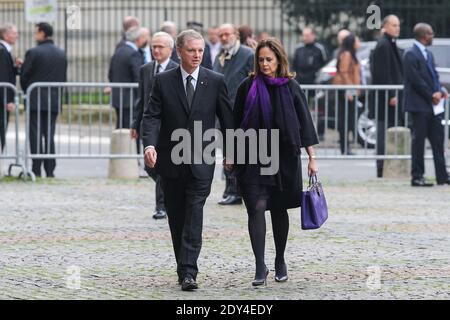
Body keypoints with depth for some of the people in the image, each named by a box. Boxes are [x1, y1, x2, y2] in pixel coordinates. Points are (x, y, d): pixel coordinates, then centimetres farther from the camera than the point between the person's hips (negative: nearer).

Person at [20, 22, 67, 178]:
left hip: (36, 101, -5)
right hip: (54, 101, 5)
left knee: (36, 136, -2)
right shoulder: (61, 54, 6)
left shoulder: (33, 53, -11)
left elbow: (24, 77, -6)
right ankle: (50, 170, 5)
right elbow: (63, 77, 9)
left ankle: (36, 170, -5)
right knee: (49, 136, 8)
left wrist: (28, 92, 11)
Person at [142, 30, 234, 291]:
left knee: (194, 216, -13)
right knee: (176, 218, 9)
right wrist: (150, 144, -20)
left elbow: (227, 118, 6)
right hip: (171, 161, 2)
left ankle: (188, 272, -17)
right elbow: (152, 116, -3)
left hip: (201, 161, -2)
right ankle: (184, 268, 21)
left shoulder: (215, 81, 1)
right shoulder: (163, 81, 2)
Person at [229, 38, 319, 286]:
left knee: (279, 209, 10)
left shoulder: (290, 88, 1)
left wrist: (312, 157, 0)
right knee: (256, 208, -10)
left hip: (283, 158, 1)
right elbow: (236, 123, 6)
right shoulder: (248, 87, 1)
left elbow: (304, 123, 3)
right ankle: (260, 268, -11)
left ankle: (280, 261, 26)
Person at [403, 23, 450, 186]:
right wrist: (432, 96, -14)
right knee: (418, 141, -2)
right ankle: (417, 177, 3)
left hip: (433, 105, 8)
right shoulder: (411, 55, -12)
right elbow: (416, 80, -17)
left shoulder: (428, 54, 16)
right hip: (419, 105, -8)